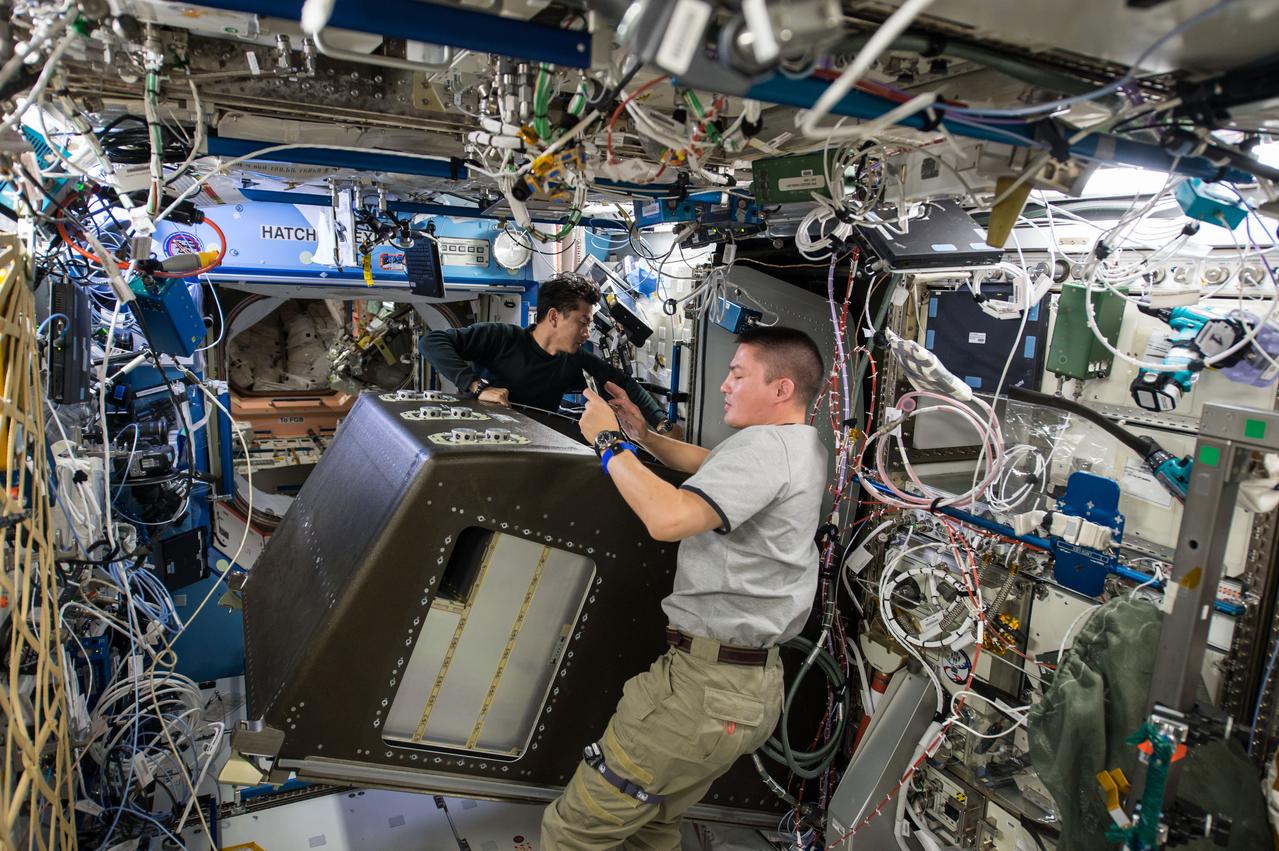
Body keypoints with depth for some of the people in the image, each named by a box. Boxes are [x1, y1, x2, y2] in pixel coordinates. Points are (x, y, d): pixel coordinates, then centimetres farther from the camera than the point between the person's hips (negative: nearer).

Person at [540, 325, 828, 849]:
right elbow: (713, 469, 25)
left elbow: (668, 517, -29)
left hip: (705, 688, -10)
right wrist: (643, 436, 15)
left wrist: (608, 443, -16)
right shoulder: (806, 448, 13)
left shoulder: (765, 446, -18)